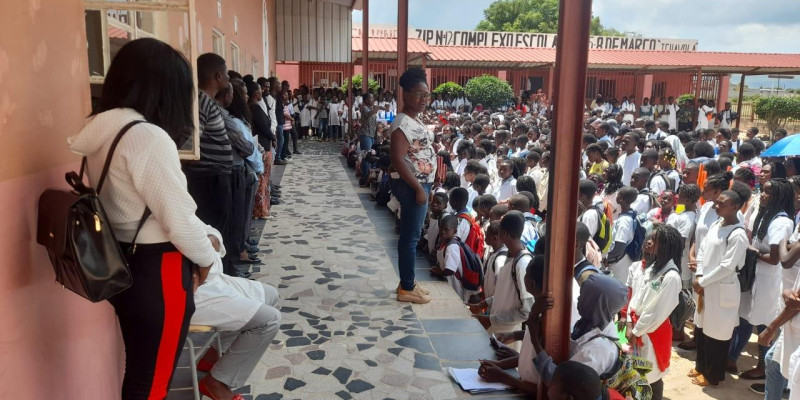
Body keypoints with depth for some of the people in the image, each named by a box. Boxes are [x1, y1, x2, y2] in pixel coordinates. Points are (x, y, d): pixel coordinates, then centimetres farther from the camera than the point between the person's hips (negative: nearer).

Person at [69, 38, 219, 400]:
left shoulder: (102, 132, 5)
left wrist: (205, 234, 8)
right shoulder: (147, 137, -23)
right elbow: (179, 221, -23)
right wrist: (207, 258, -3)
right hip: (156, 275, -9)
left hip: (123, 269, 9)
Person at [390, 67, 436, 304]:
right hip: (412, 186, -10)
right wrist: (418, 188, -23)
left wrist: (424, 186, 17)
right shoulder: (403, 124, -18)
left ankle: (407, 281, 27)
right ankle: (406, 289, 8)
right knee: (410, 236, -2)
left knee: (411, 235, 16)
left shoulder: (416, 121, 13)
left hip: (421, 184, 10)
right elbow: (398, 160, -25)